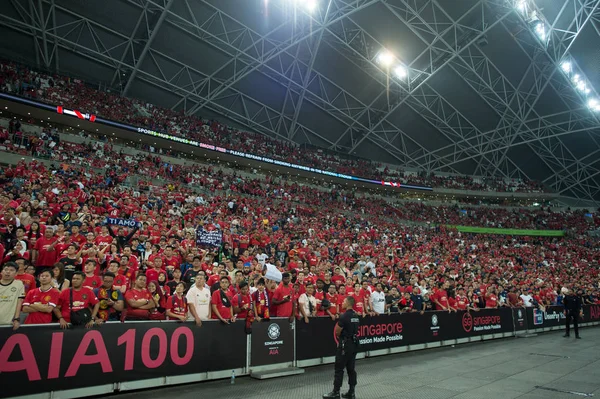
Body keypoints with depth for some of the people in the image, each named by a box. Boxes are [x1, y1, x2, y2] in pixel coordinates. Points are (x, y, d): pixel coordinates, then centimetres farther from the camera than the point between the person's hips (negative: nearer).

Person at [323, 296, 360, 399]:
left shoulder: (344, 316, -18)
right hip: (354, 343, 8)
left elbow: (337, 332, -11)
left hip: (345, 344, -8)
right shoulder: (356, 316, 8)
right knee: (351, 368, 11)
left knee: (339, 369, -1)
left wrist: (339, 337, 9)